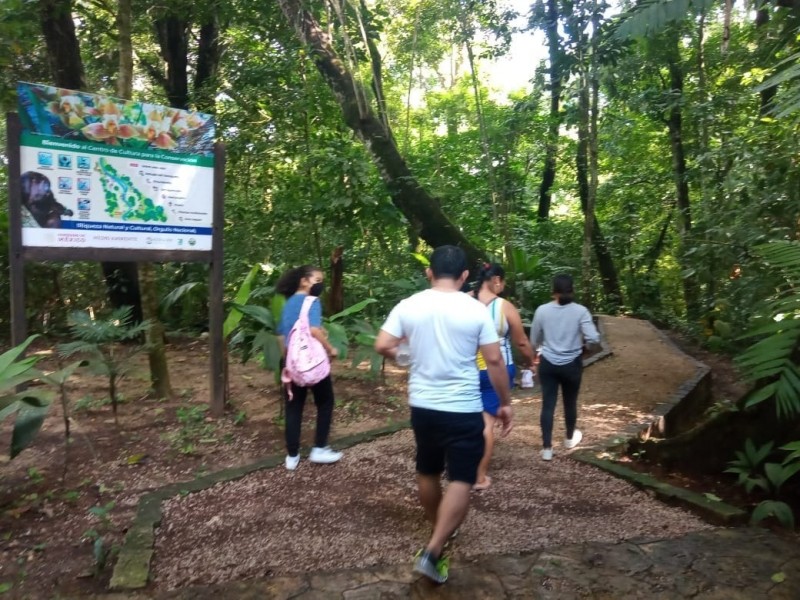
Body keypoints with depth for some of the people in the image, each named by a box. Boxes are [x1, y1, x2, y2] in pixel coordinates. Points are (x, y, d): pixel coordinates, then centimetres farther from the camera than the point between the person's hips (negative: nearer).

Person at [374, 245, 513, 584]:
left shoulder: (408, 306, -4)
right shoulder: (476, 310, -9)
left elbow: (382, 346, -6)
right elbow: (494, 361, -7)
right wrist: (505, 403, 4)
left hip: (422, 406, 4)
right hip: (463, 410, -3)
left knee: (427, 472, 22)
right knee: (461, 481, 4)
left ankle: (439, 530, 42)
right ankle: (432, 552, -4)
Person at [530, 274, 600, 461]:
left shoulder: (542, 310, -6)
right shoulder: (580, 311, -10)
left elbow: (534, 341, 3)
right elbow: (593, 339, -17)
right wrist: (583, 343, 6)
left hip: (547, 363, 0)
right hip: (571, 364, 0)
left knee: (548, 404, 5)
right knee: (570, 402, 19)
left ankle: (547, 448, 6)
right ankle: (570, 438, 40)